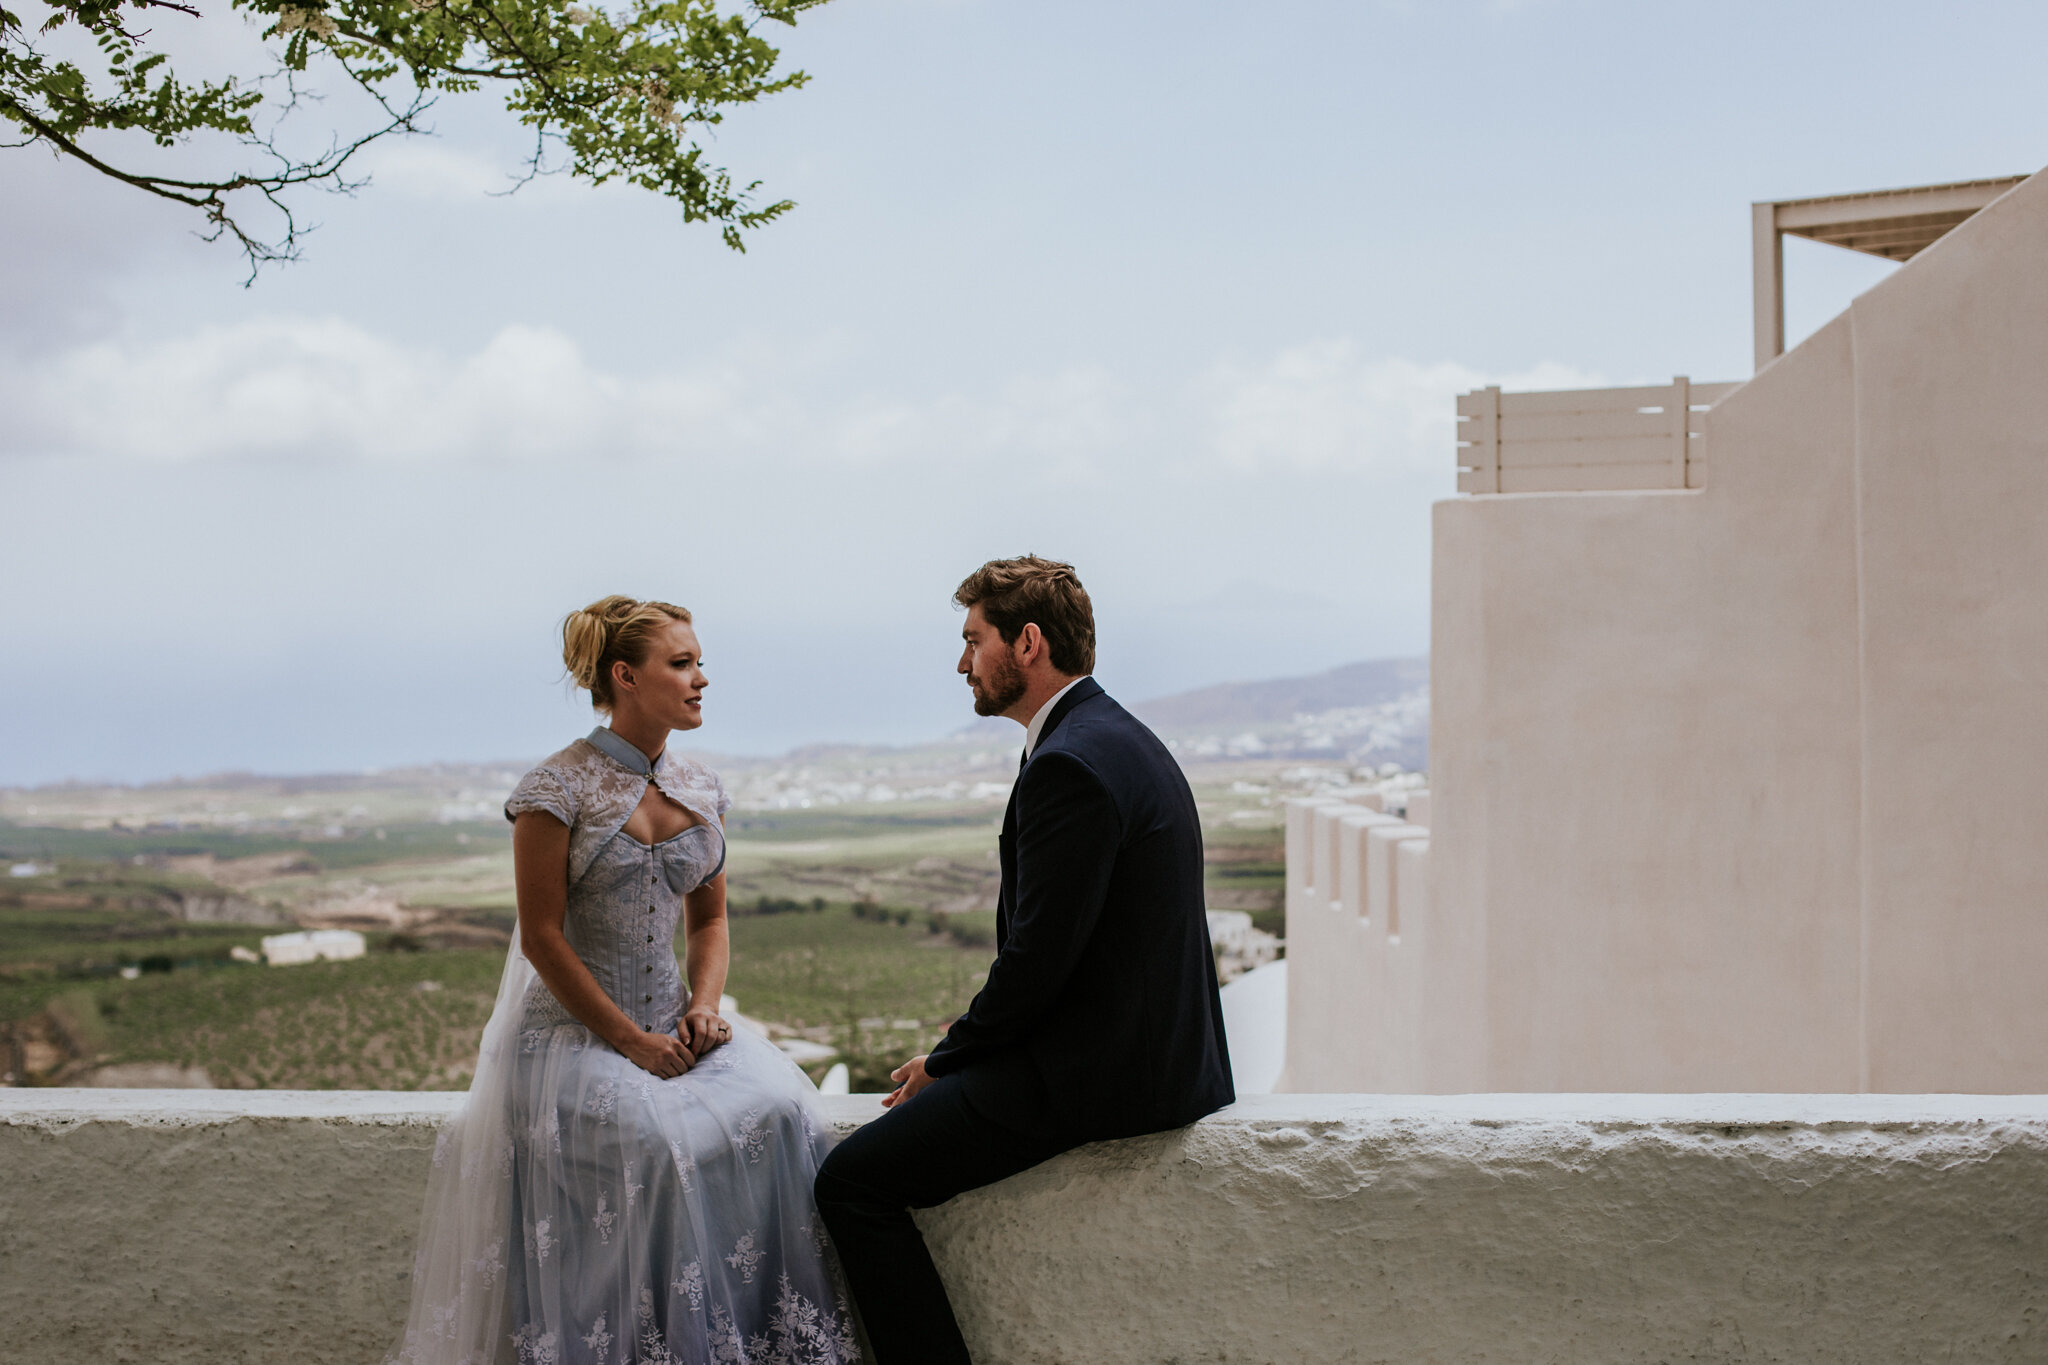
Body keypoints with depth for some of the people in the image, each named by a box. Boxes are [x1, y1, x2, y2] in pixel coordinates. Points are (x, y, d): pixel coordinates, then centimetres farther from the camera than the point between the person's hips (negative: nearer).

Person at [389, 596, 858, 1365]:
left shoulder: (703, 794, 10)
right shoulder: (559, 790, -8)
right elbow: (542, 937, -10)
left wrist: (703, 1005, -3)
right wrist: (633, 1042, -15)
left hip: (675, 1021, 5)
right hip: (575, 1030, -5)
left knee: (777, 1115, -23)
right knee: (657, 1144, -32)